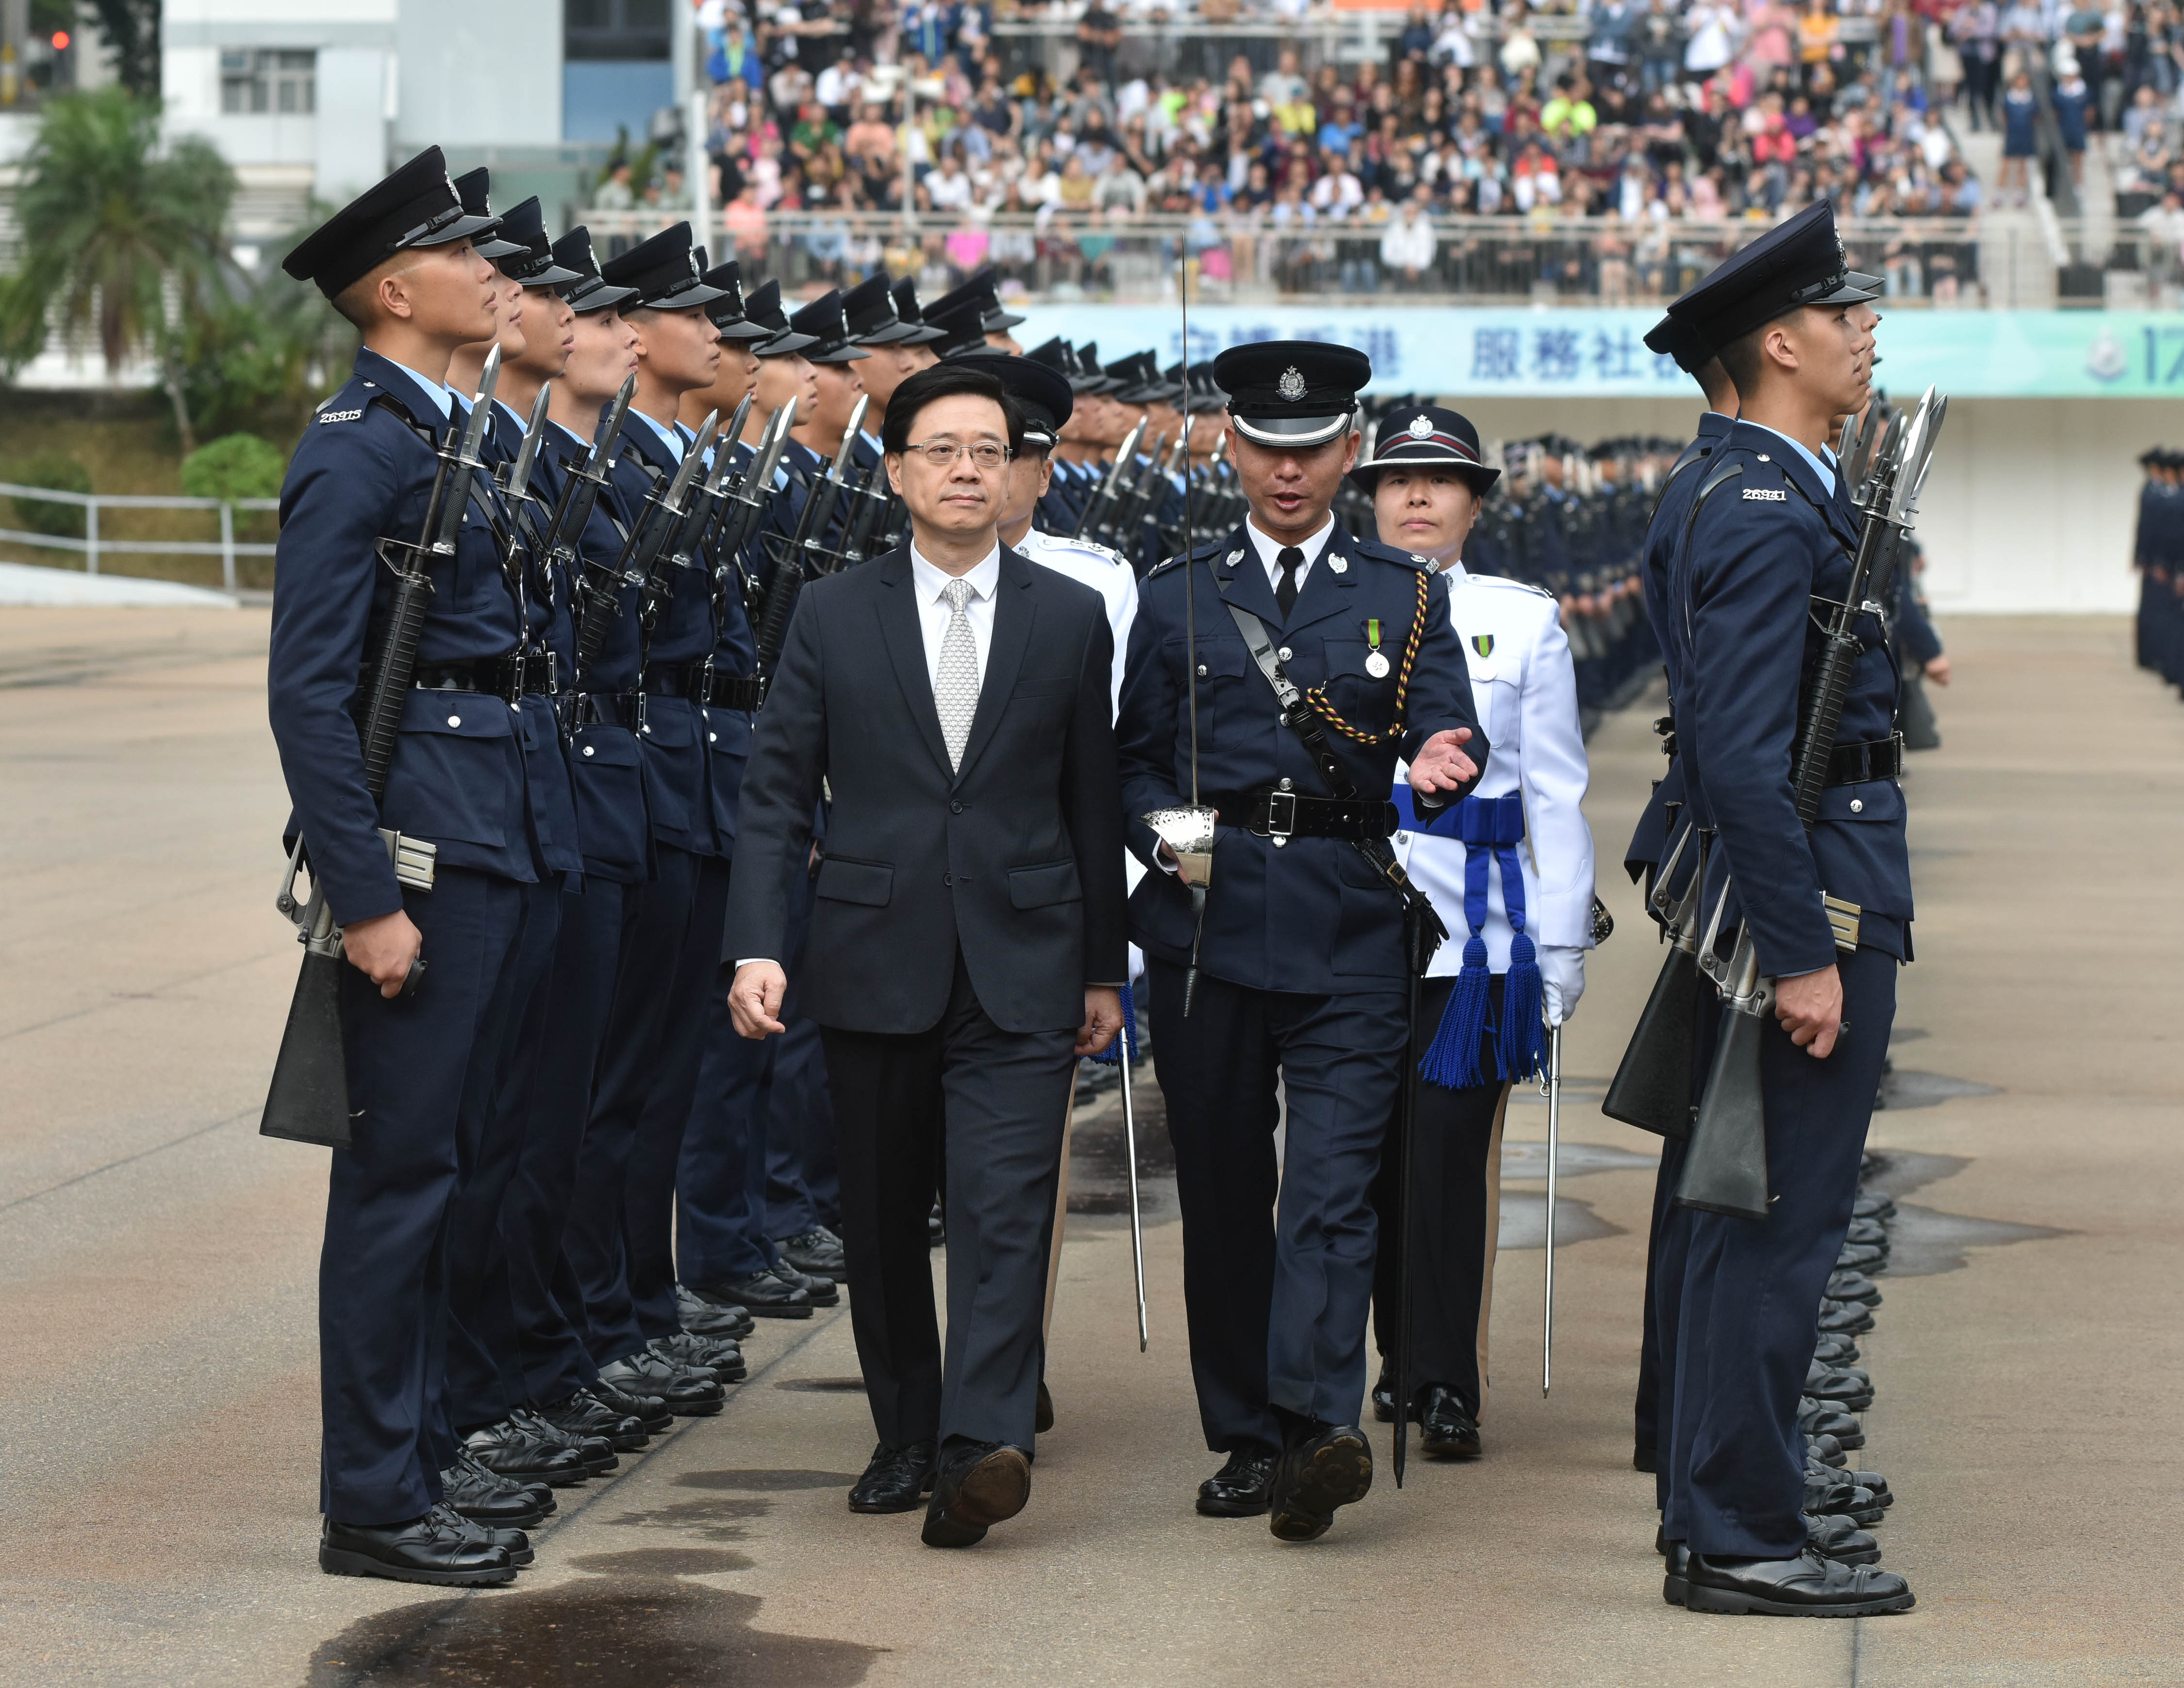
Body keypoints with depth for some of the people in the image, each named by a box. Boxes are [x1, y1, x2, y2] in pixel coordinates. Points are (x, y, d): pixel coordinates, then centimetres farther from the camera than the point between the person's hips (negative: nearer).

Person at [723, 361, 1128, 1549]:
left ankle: (981, 1449, -22)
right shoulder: (833, 616, 5)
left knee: (1005, 1212, -14)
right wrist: (756, 945, -8)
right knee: (882, 1222, 9)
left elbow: (1094, 804, 10)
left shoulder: (1072, 619, 6)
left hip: (1020, 971, -1)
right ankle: (904, 1438, 22)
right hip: (874, 965, 1)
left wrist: (1103, 968, 10)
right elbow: (777, 793, 4)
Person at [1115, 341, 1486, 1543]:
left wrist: (1442, 761, -25)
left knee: (1331, 1184, -14)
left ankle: (1319, 1428, -24)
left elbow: (1445, 723, -1)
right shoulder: (1175, 597, 13)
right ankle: (1246, 1439, 14)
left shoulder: (1406, 596, 10)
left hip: (1350, 933, -2)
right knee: (1222, 1191, 5)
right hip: (1207, 925, 2)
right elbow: (1136, 761, 14)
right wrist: (1165, 835, -7)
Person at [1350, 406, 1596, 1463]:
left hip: (1471, 930, -2)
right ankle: (1402, 1359, 21)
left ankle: (1449, 1385, -1)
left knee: (1450, 1151, -6)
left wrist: (1562, 950, 3)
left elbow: (1556, 797, 7)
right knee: (1371, 1151, 6)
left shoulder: (1525, 623, 5)